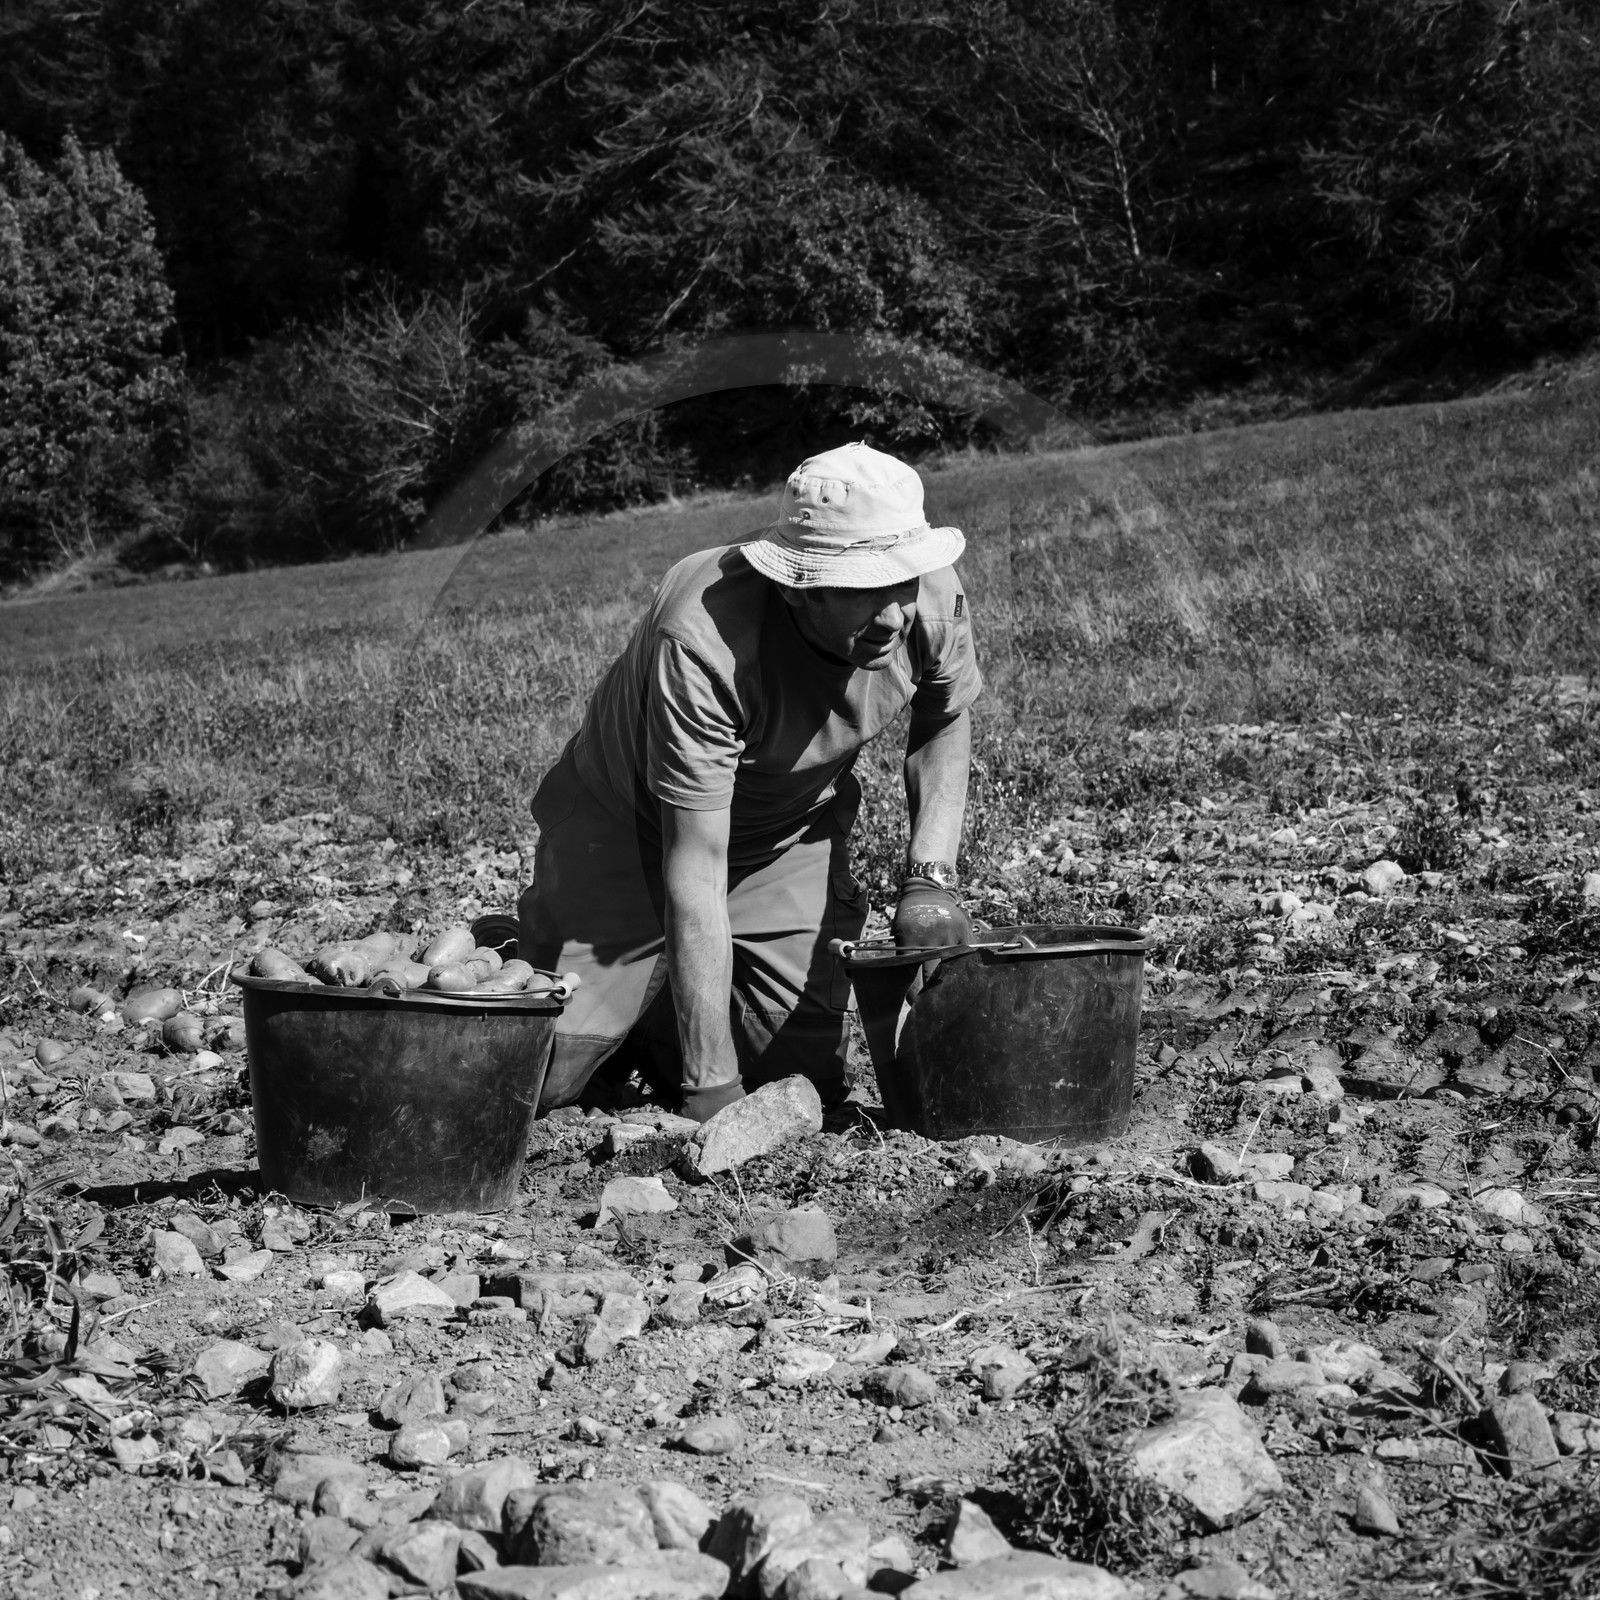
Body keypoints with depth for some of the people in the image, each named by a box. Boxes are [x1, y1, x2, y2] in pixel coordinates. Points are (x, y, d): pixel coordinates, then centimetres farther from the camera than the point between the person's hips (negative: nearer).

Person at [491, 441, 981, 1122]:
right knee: (531, 1080, -12)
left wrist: (929, 877, -11)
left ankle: (651, 1032, 27)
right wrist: (710, 1086, -39)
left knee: (808, 1085, -3)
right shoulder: (701, 640, -40)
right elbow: (695, 871, -38)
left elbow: (946, 722, 3)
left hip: (793, 835, 5)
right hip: (629, 829, -4)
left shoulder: (933, 601, -23)